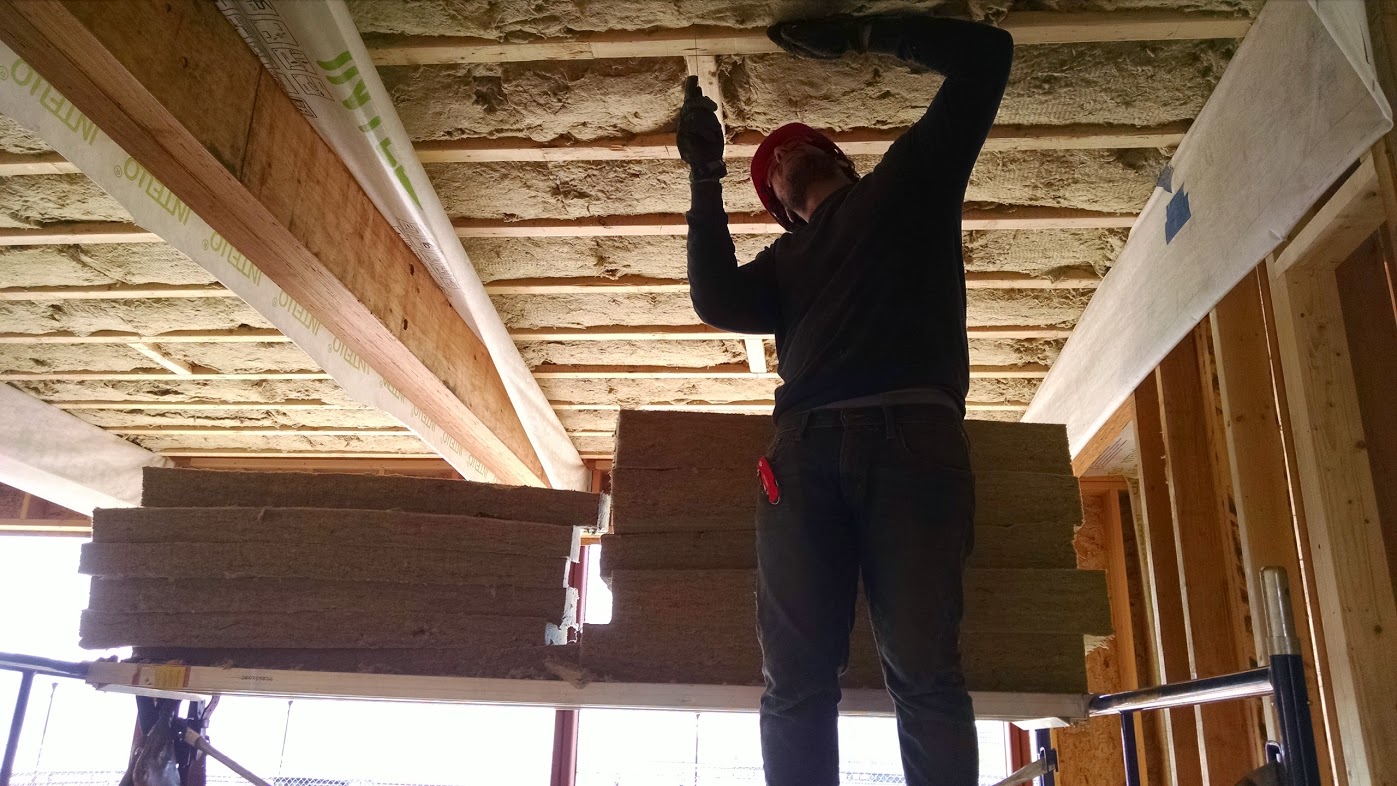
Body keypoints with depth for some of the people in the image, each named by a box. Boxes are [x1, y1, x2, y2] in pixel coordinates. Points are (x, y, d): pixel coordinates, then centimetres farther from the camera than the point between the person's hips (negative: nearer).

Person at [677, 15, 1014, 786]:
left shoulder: (910, 178, 27)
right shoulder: (785, 259, 33)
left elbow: (984, 53, 23)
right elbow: (718, 303, 12)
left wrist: (852, 34, 26)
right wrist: (705, 175, 15)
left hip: (911, 436, -3)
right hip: (804, 449, 3)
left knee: (923, 670, -11)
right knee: (794, 678, -8)